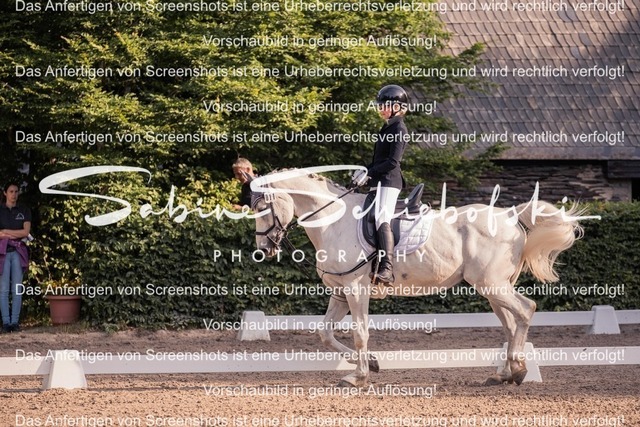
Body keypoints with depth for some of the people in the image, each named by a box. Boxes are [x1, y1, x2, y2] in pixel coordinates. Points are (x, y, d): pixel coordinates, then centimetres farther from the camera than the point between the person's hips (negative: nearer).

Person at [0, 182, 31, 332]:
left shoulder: (24, 211, 10)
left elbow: (26, 232, 0)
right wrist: (16, 234, -6)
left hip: (18, 252, 1)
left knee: (17, 289, -1)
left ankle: (15, 321, 1)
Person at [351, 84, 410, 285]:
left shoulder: (398, 129, -11)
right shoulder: (388, 128, 20)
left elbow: (393, 161, -19)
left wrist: (369, 172, -19)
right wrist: (365, 170, 9)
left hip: (389, 181, -11)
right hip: (379, 181, 11)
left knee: (382, 219, -24)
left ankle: (386, 269, -36)